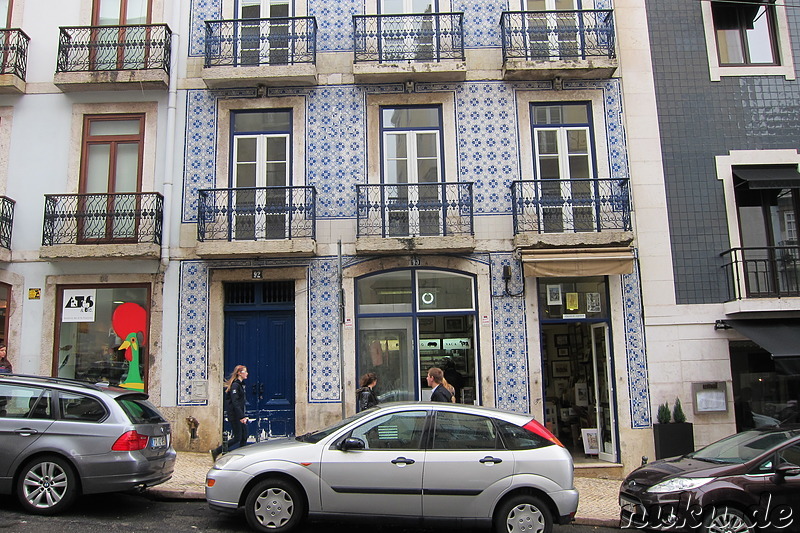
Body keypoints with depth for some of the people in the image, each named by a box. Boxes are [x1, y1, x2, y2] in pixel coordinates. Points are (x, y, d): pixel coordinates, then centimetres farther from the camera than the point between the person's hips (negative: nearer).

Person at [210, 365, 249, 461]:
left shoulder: (240, 384, 15)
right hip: (234, 415, -9)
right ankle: (215, 452, 6)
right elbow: (235, 402, -22)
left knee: (244, 436, 6)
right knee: (237, 437, -5)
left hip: (239, 415, 9)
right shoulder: (235, 385, -15)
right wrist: (242, 416, -26)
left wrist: (244, 416, 17)